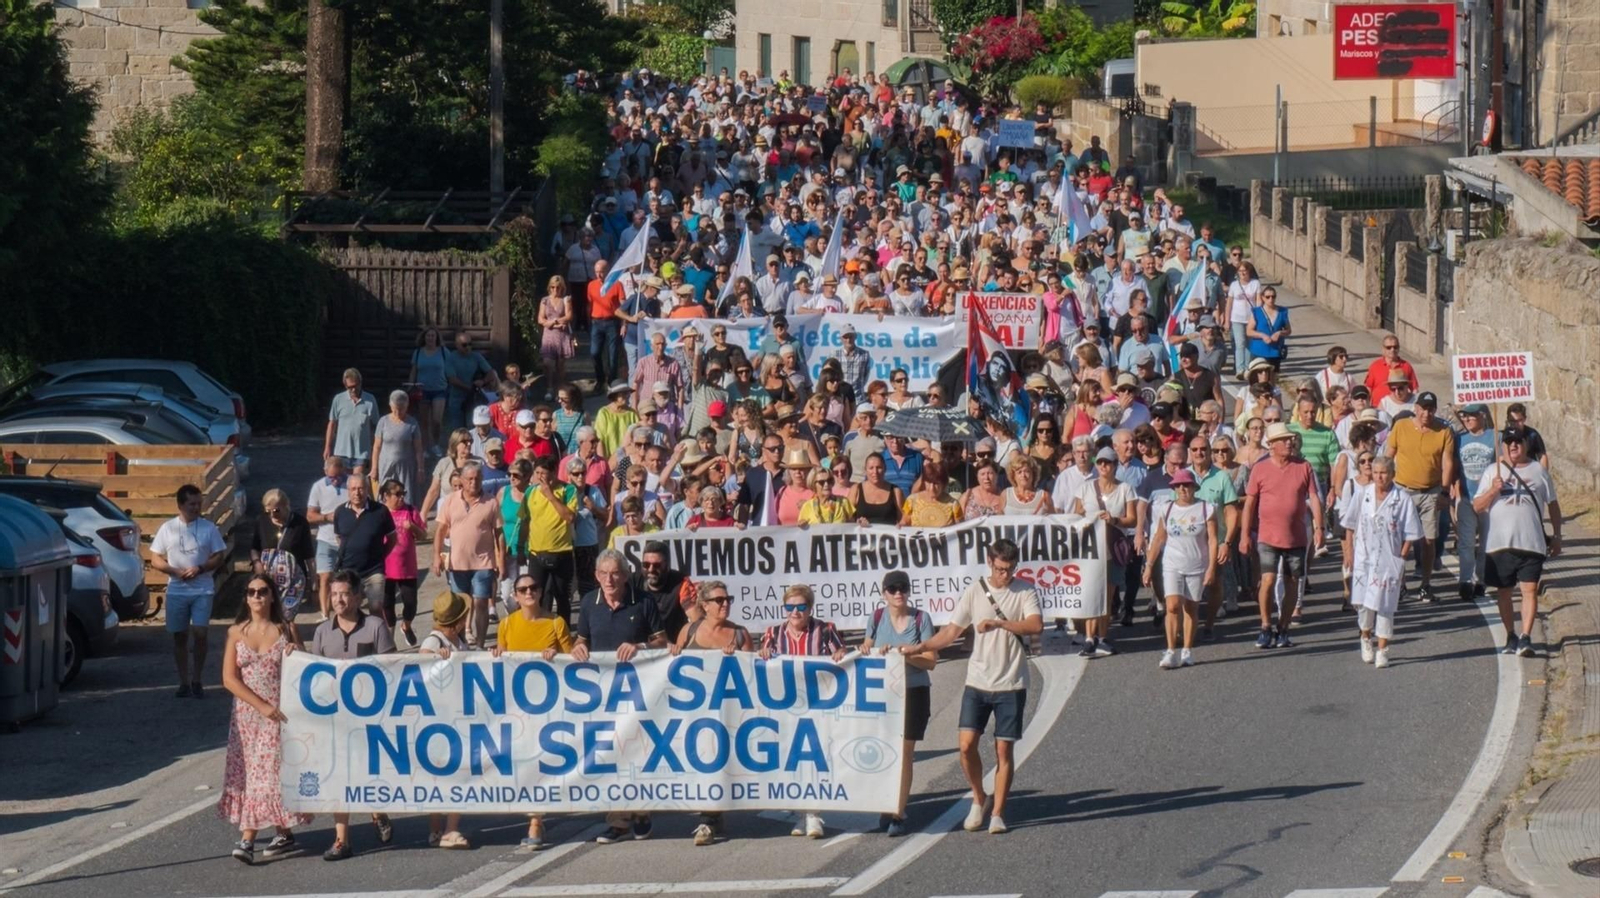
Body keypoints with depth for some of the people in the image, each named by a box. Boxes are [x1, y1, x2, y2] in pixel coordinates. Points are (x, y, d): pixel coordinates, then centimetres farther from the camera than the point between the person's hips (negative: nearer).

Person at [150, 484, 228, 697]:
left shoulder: (208, 528, 3)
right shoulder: (167, 528, 4)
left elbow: (219, 557, 3)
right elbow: (155, 560, 5)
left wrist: (200, 569, -14)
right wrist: (176, 571, -12)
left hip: (203, 590, -1)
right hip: (176, 590, 1)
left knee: (199, 633, -10)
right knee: (179, 636, 4)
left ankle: (196, 681, 0)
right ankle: (184, 682, 11)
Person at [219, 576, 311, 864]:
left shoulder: (286, 631, 4)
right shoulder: (236, 633, 5)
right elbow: (229, 679, -3)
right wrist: (262, 705, -12)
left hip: (280, 715, -1)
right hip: (247, 715, 1)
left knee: (277, 771, -4)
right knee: (247, 772, -1)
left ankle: (284, 835, -1)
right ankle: (247, 839, 1)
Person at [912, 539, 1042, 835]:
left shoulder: (1025, 591, -3)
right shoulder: (976, 590, 3)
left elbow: (1036, 625, -20)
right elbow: (952, 631, 5)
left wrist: (998, 623, -25)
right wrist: (920, 647, -6)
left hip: (1011, 685, -2)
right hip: (977, 683, 2)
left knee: (1004, 750, 0)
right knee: (967, 745, -6)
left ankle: (997, 813, 10)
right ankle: (979, 800, 16)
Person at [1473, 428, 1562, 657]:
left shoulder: (1538, 471, 9)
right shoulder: (1493, 472, 8)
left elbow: (1553, 505, 15)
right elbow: (1477, 507, 3)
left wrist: (1556, 536, 10)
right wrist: (1493, 490, -14)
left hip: (1531, 542, -1)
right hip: (1499, 542, 1)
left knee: (1530, 589, -10)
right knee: (1503, 590, 7)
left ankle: (1526, 637, -15)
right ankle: (1511, 636, 19)